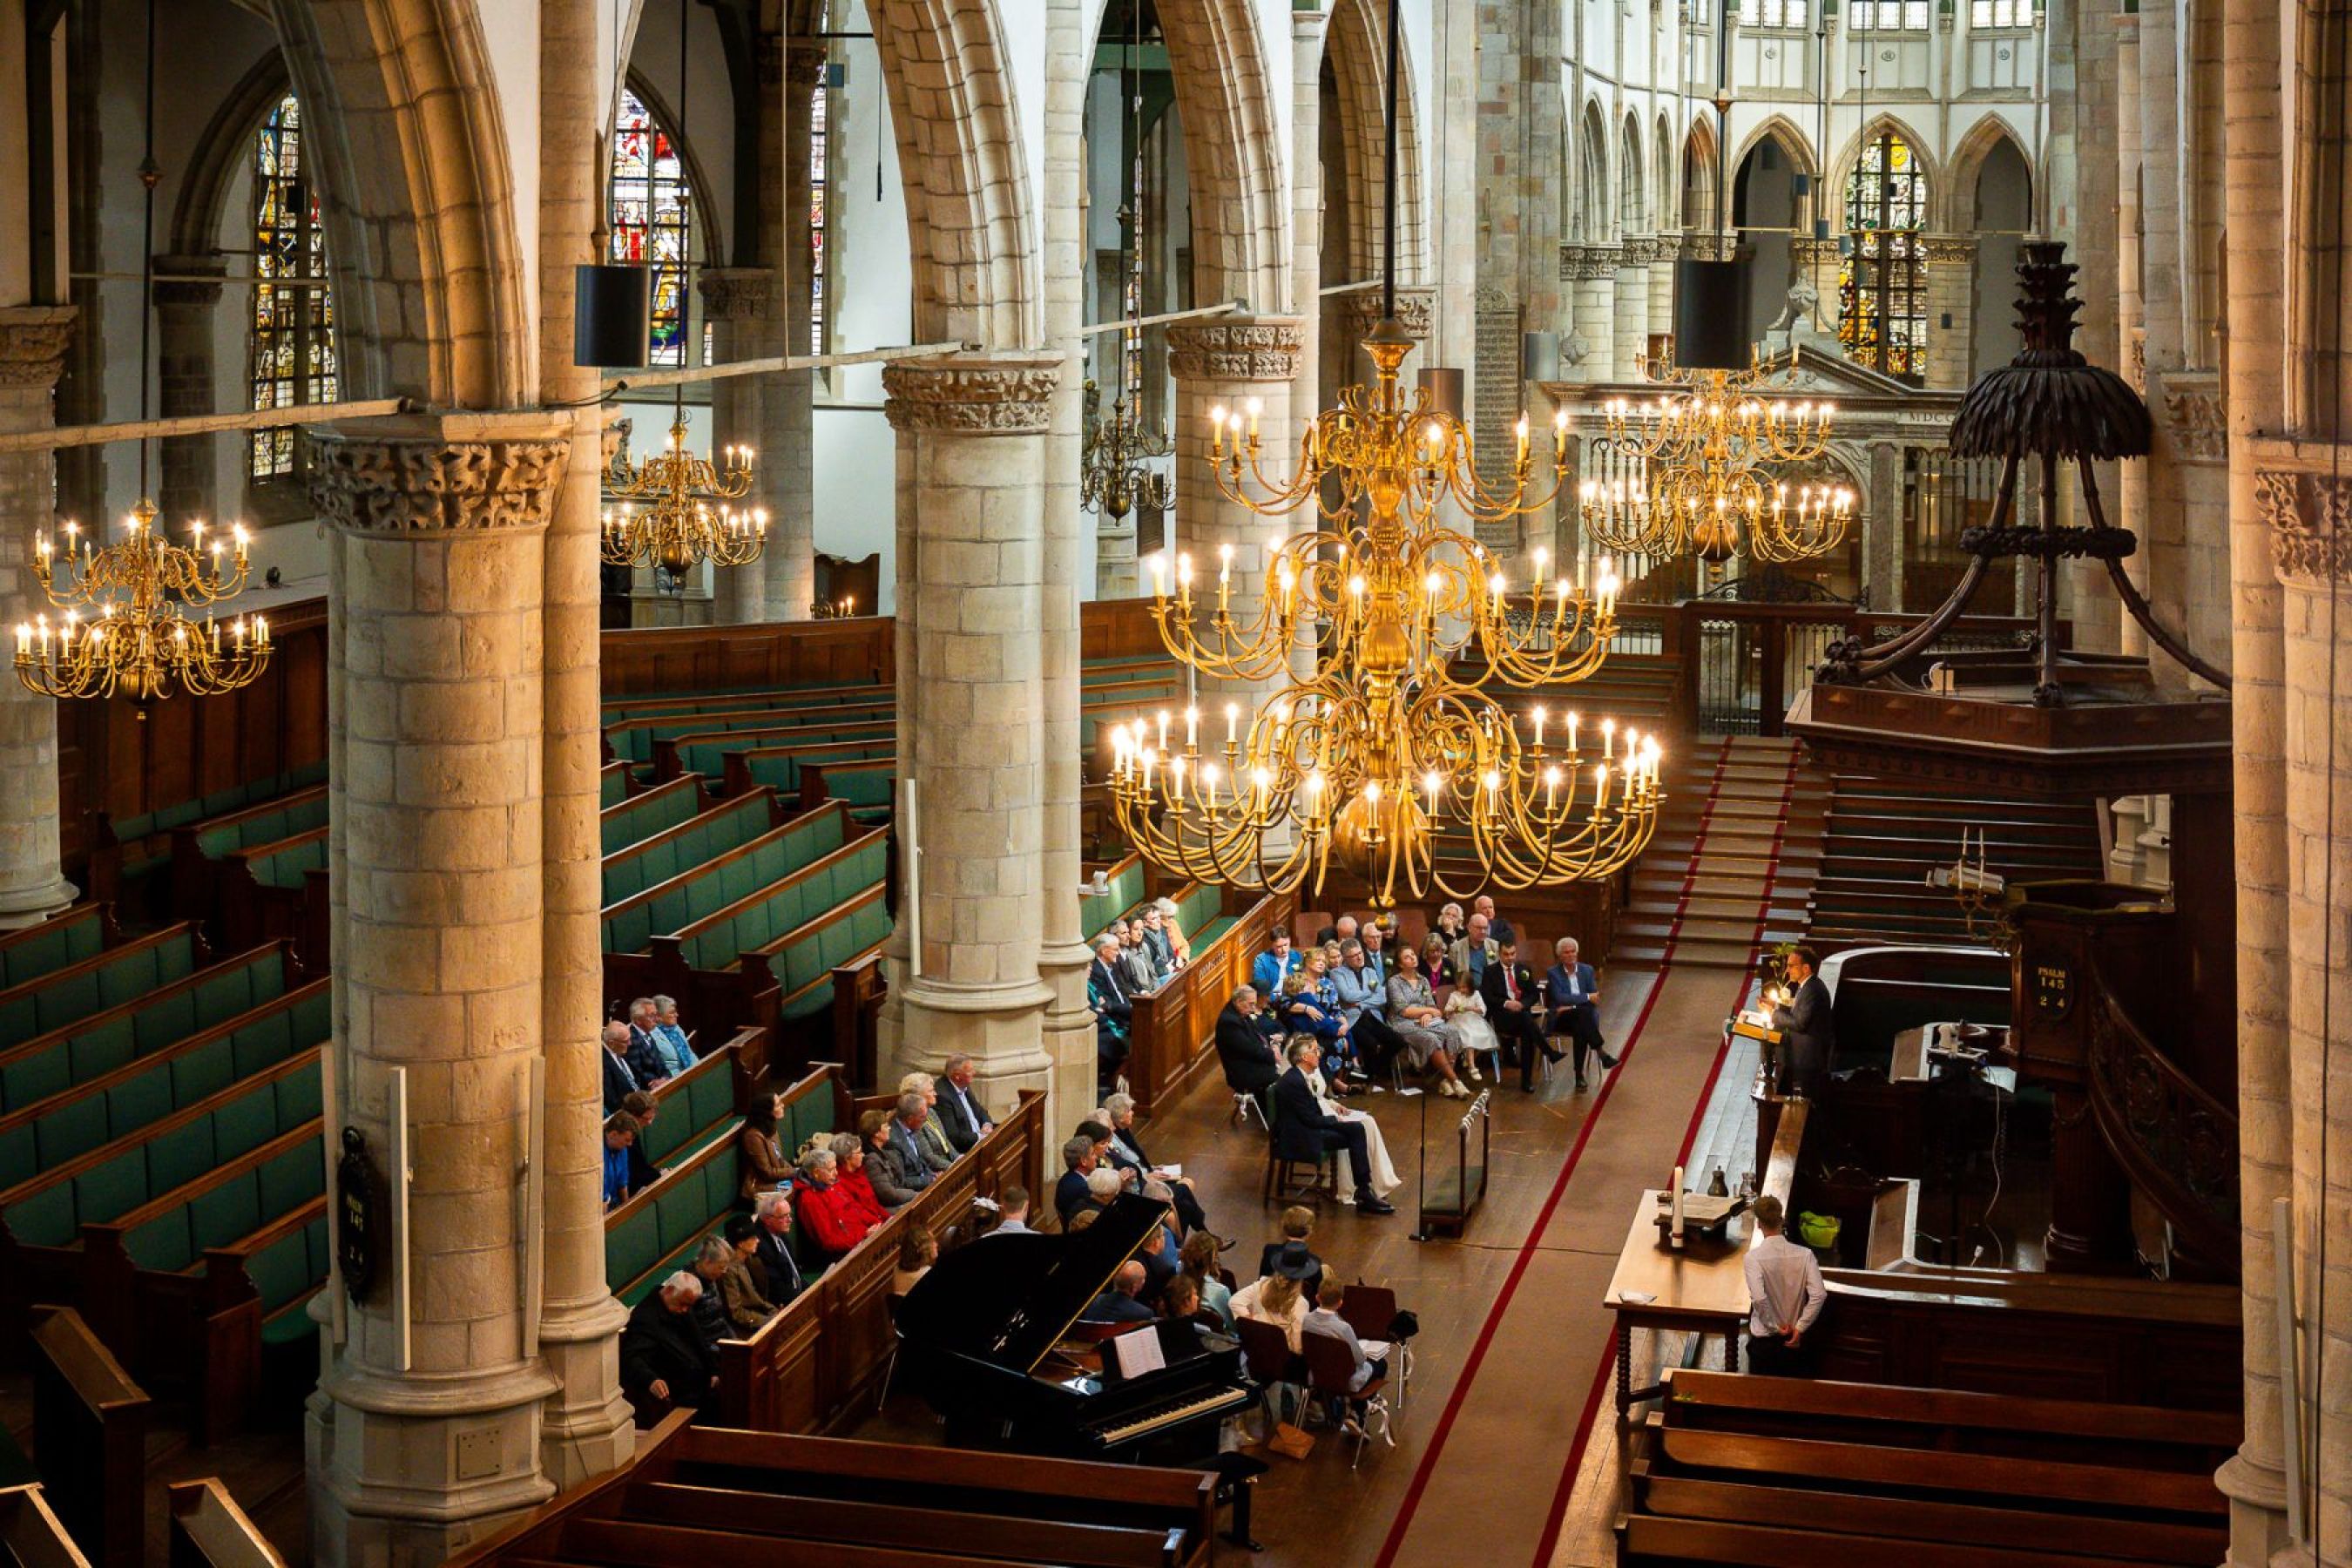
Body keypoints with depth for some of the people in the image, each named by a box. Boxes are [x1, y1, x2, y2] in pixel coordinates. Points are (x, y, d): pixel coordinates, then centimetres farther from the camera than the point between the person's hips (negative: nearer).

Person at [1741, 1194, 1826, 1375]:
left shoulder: (1753, 1257, -18)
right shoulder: (1805, 1255, -9)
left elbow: (1759, 1299, -29)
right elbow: (1819, 1294, -17)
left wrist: (1776, 1326, -14)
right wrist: (1799, 1328, -11)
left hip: (1764, 1340, -3)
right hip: (1795, 1340, 3)